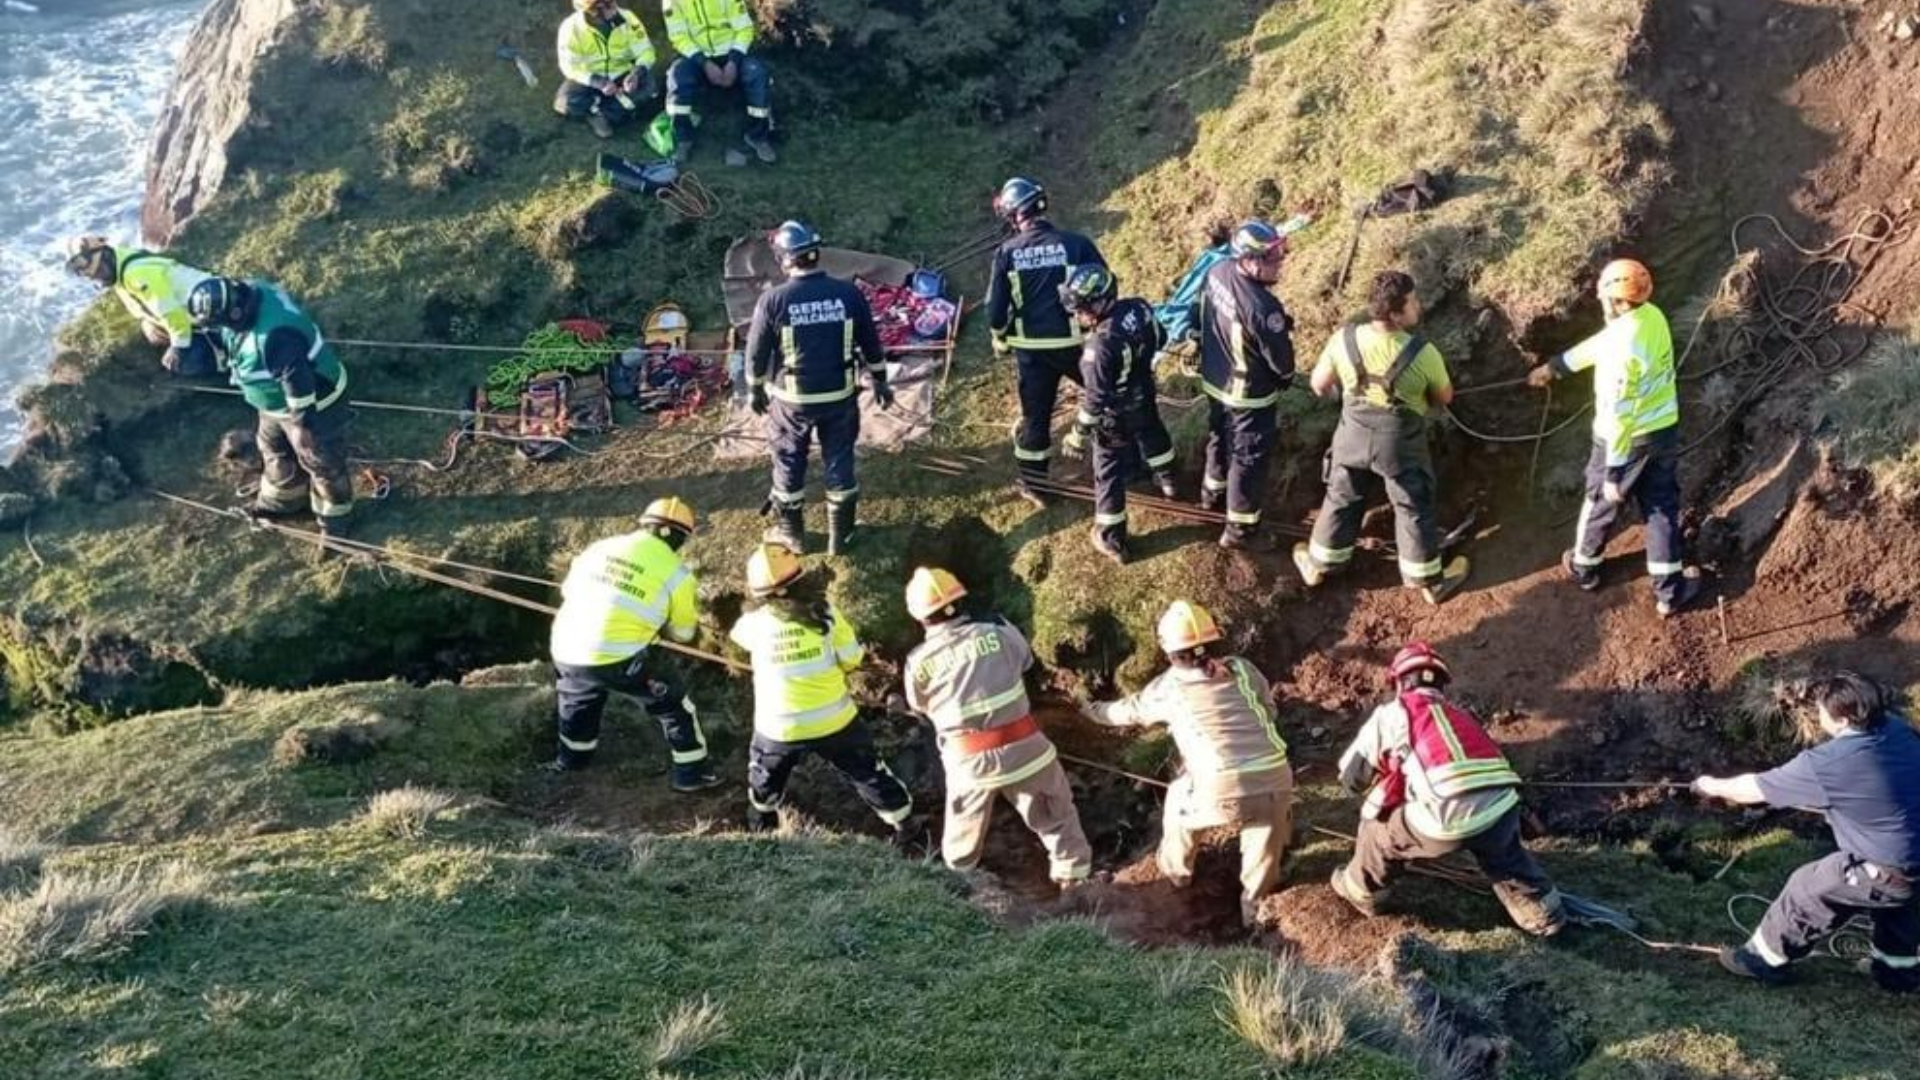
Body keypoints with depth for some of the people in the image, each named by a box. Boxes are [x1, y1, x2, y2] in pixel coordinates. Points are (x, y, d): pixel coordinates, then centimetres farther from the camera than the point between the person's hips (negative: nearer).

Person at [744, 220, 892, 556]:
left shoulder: (774, 299, -16)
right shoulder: (848, 293, -9)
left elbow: (757, 352, -7)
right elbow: (871, 344, 0)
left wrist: (755, 390, 9)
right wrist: (880, 381, 15)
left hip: (792, 399, -2)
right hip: (840, 395, 2)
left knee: (789, 464, 17)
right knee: (839, 462, 16)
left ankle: (791, 532, 30)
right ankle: (840, 535, 26)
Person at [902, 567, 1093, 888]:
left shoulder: (918, 661, -6)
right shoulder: (996, 633, -7)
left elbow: (920, 706, 11)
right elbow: (1026, 660, 13)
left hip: (968, 759, 1)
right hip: (1022, 747, -1)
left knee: (964, 825, 27)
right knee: (1055, 815, 21)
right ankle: (1073, 875, 31)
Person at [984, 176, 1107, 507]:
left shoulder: (1007, 252, -7)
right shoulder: (1076, 244, -10)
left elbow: (996, 304, -4)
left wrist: (1000, 339, 15)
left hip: (1031, 348, 2)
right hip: (1076, 342, -1)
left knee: (1035, 413, 15)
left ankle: (1032, 484, 25)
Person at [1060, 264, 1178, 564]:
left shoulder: (1100, 345, -39)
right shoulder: (1140, 308, -18)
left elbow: (1095, 399, -31)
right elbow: (1160, 339, 3)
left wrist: (1079, 435, -20)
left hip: (1116, 417, -7)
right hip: (1145, 399, 7)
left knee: (1109, 474, 11)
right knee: (1152, 436, 37)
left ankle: (1111, 540, 23)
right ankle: (1167, 480, 65)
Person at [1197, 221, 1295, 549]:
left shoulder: (1217, 273, -13)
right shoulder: (1261, 307, -36)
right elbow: (1281, 359, -22)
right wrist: (1286, 377, 1)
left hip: (1214, 380, 8)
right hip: (1249, 395, -8)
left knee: (1220, 438, 31)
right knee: (1249, 458, 12)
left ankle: (1213, 492, 54)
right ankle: (1240, 528, 26)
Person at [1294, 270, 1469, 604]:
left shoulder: (1345, 339, -20)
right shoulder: (1422, 353, -27)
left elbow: (1320, 385, -4)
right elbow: (1444, 398, -9)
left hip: (1353, 436, 3)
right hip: (1402, 444, -3)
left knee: (1342, 500, 24)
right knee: (1415, 509, 17)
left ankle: (1318, 564, 42)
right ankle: (1429, 580, 33)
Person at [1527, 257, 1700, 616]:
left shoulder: (1621, 348, -32)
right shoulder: (1652, 316, -5)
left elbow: (1619, 415, -29)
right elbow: (1598, 343, 11)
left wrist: (1614, 471, -22)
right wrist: (1555, 365, 25)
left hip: (1627, 438, -6)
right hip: (1665, 430, 6)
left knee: (1601, 502, 19)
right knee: (1662, 507, 15)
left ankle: (1584, 567, 41)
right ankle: (1670, 591, 21)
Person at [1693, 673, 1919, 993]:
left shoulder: (1828, 762, -23)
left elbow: (1756, 789, -10)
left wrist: (1715, 786, 9)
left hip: (1887, 871, -7)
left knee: (1807, 889, 12)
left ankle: (1764, 959, 28)